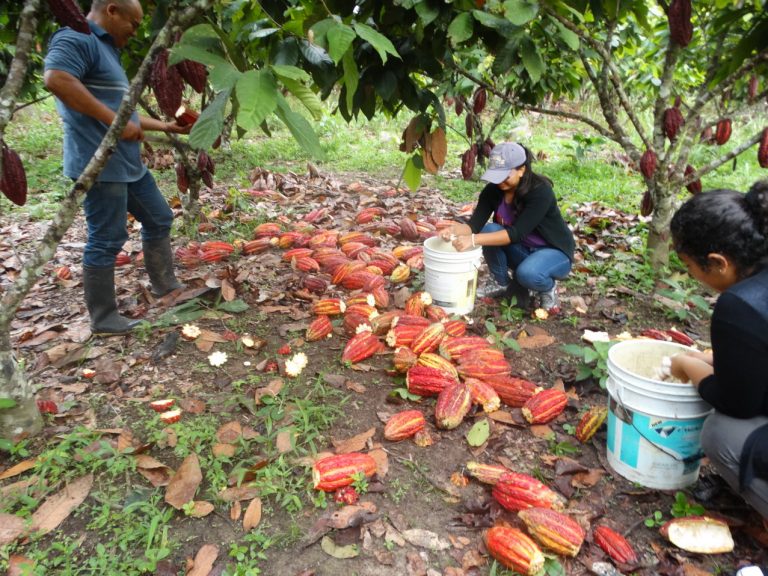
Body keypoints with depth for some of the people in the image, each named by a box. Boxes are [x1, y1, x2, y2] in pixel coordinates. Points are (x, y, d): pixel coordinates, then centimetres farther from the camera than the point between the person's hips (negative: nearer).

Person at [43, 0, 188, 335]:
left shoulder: (106, 50, 21)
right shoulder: (77, 39, -10)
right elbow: (55, 79, -28)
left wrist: (165, 127, 27)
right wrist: (115, 121, -27)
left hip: (128, 163, 10)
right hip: (100, 164, -10)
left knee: (159, 219, 18)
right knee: (107, 241, -4)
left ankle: (165, 287, 32)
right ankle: (103, 319, 9)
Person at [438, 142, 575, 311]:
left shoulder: (540, 191, -28)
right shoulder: (493, 190, -11)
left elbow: (517, 233, -37)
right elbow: (474, 224, -19)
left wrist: (474, 240, -46)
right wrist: (454, 230, -42)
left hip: (554, 252, -5)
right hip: (522, 250, 6)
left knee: (527, 273, -38)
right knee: (490, 231, -23)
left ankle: (548, 287, -1)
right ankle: (501, 283, 0)